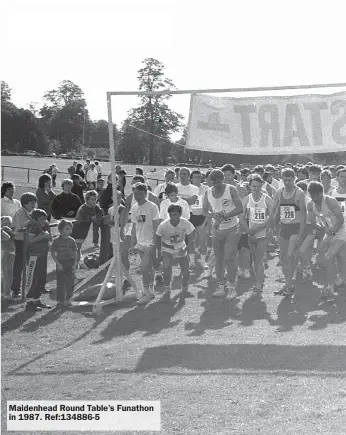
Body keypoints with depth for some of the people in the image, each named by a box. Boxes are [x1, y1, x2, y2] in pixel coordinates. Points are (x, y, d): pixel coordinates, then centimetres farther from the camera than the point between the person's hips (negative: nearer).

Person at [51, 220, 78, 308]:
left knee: (70, 283, 4)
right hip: (61, 264, -3)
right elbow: (53, 253, -2)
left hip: (70, 264, 3)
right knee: (60, 283, -1)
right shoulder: (57, 241, -3)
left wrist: (75, 264, -2)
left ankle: (68, 299, 17)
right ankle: (60, 301, 7)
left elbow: (75, 254, 8)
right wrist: (58, 264, -9)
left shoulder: (71, 241, 5)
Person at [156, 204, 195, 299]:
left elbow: (191, 240, -15)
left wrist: (185, 249, -31)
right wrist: (159, 253, -6)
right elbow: (158, 239, -8)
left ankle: (184, 289, 25)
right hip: (167, 249, -2)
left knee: (186, 272, -4)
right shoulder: (163, 225, -25)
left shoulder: (186, 224, -23)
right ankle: (167, 290, -3)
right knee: (167, 268, -24)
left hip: (181, 249, 2)